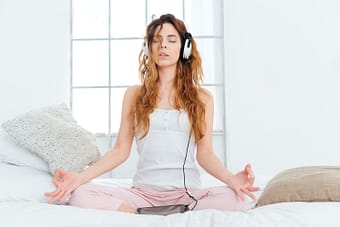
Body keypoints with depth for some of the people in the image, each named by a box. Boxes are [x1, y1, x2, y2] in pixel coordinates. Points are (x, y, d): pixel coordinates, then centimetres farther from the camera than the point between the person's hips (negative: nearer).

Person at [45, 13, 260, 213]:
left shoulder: (202, 97, 9)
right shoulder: (134, 94, 11)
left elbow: (205, 153, 4)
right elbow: (121, 150, 7)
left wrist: (230, 178, -17)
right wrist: (80, 176, -8)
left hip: (187, 192, 0)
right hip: (143, 192, 1)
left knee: (235, 199, -32)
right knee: (80, 195, -26)